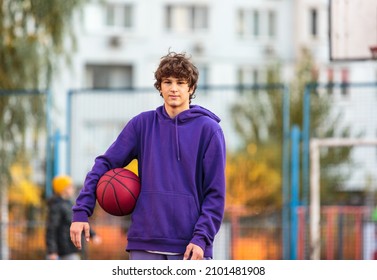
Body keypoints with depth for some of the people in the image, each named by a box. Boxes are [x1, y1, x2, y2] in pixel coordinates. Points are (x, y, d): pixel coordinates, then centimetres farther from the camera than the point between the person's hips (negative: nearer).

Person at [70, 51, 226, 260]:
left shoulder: (208, 129, 1)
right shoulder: (142, 124, 8)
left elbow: (215, 193, -1)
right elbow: (105, 164, 8)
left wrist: (201, 238, -12)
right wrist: (81, 211, -3)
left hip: (190, 247, -2)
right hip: (145, 244, 2)